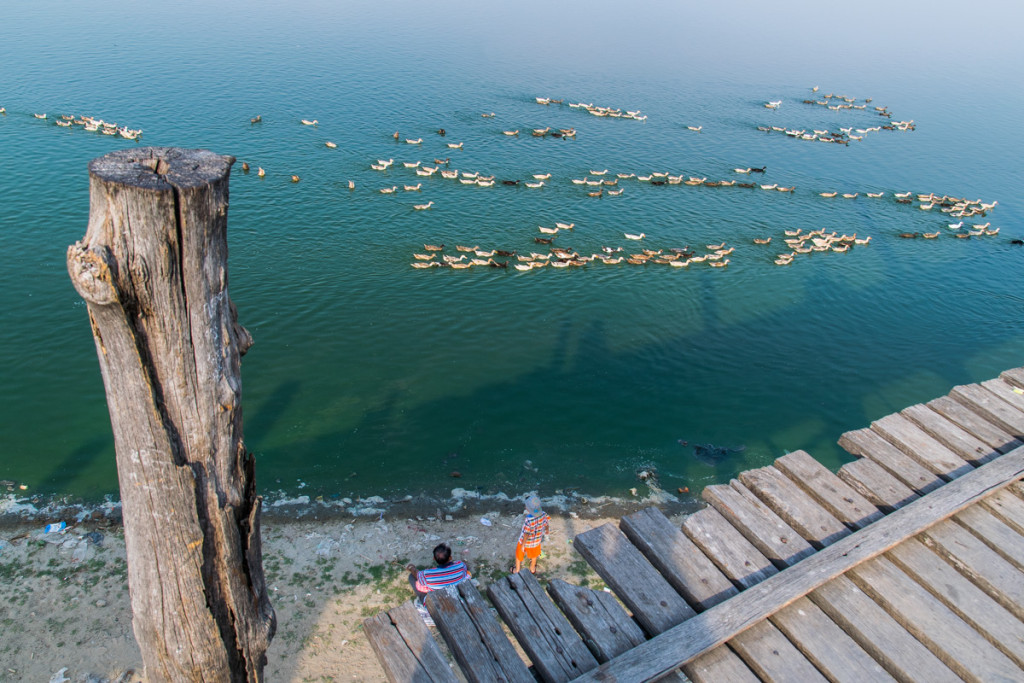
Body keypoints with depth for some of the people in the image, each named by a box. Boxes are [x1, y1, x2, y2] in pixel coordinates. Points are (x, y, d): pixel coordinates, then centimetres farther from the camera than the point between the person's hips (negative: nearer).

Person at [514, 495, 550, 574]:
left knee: (519, 555, 26)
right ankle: (532, 568, 57)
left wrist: (523, 545, -16)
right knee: (534, 554, 33)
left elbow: (526, 535, -31)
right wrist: (546, 530, 17)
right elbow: (546, 524, -5)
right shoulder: (543, 515, -26)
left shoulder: (528, 520, -42)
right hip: (536, 540, 4)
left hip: (525, 541, -4)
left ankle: (517, 571, 48)